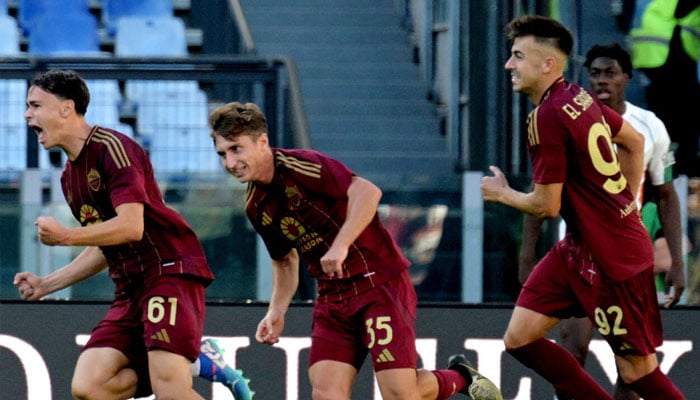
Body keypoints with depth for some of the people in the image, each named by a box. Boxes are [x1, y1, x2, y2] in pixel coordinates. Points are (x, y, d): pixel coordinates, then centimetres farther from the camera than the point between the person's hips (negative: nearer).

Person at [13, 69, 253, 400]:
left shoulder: (111, 147, -10)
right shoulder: (69, 177, 19)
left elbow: (130, 227, -20)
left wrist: (63, 236, -14)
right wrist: (46, 285, 21)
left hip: (171, 272, -9)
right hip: (131, 286, 9)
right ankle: (194, 362, 4)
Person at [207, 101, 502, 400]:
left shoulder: (299, 166, -15)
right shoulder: (256, 207, 9)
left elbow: (367, 191, -25)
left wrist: (341, 245, -33)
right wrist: (276, 312, 10)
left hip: (379, 282, -7)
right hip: (331, 297, 7)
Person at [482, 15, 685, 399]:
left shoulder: (547, 118, -21)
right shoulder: (579, 97, 6)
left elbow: (546, 205, -17)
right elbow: (634, 141, 21)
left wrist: (502, 193, 2)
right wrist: (624, 205, 25)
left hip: (612, 261, -9)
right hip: (577, 250, 9)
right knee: (519, 338, 6)